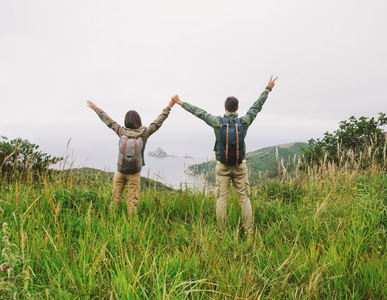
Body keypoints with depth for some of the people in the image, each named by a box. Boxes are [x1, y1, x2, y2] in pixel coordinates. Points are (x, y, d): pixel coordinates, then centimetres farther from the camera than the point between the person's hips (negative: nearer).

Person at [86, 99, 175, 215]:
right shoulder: (145, 133, -10)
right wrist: (168, 107, 10)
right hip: (135, 172, -1)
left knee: (115, 198, 10)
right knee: (132, 200, 4)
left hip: (120, 170, 1)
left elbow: (108, 120, 4)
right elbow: (158, 122, -1)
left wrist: (95, 108, 18)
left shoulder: (122, 132, -8)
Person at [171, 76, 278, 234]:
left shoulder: (218, 122, -9)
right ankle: (249, 231, 8)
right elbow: (257, 106, 6)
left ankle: (221, 232, 6)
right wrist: (268, 88, 19)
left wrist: (180, 102, 12)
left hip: (222, 166, -1)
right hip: (240, 166, 1)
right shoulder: (244, 122, -6)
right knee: (244, 197, 7)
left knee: (221, 198, 4)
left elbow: (198, 112, 0)